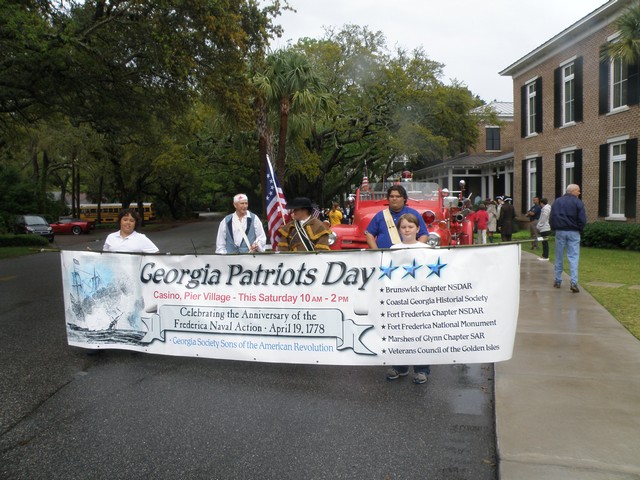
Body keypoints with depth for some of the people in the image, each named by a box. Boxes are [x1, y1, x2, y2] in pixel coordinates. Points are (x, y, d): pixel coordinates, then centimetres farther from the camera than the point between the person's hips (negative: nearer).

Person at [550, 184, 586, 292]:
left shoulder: (557, 201, 4)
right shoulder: (578, 203, -6)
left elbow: (551, 218, 1)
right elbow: (582, 219, -10)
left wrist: (554, 229, 11)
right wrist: (579, 229, 6)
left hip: (560, 232, 3)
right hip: (573, 232, -3)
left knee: (559, 257, 11)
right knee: (573, 257, -3)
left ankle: (558, 281, 16)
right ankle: (574, 282, -11)